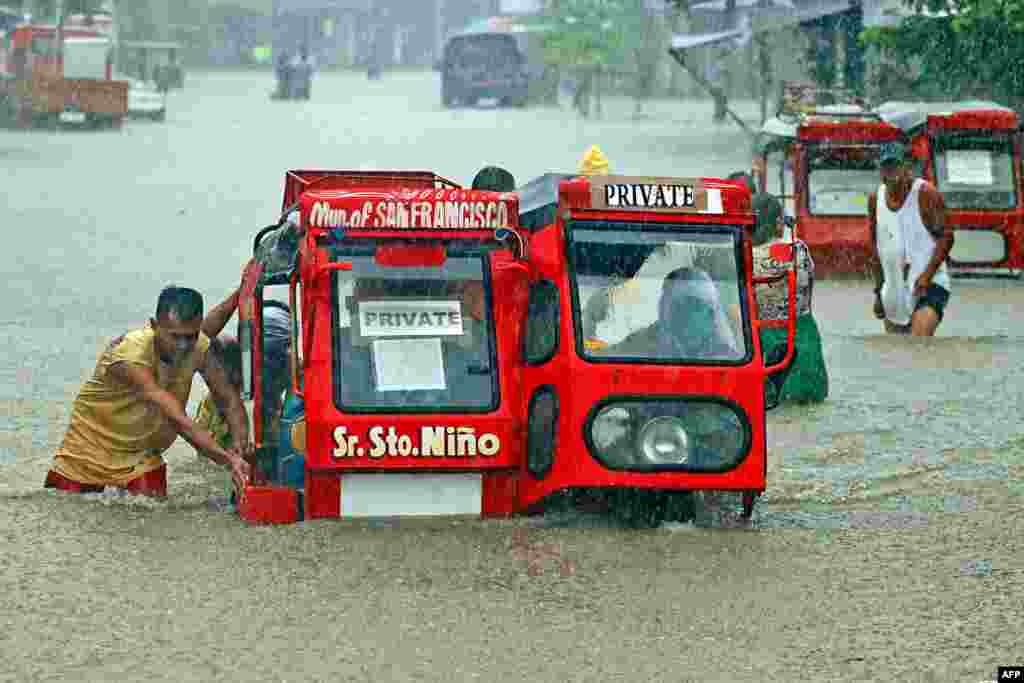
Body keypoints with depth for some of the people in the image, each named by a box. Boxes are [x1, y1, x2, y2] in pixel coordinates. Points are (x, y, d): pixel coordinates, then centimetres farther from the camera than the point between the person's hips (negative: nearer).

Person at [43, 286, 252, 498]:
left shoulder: (200, 348, -18)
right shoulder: (130, 355, -35)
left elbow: (230, 400, -10)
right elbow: (177, 421, -42)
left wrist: (240, 442, -31)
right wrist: (227, 460, -50)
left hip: (143, 455, 4)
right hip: (92, 447, -4)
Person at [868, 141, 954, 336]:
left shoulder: (925, 193, -9)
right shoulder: (875, 199, 9)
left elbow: (946, 236, -11)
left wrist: (927, 275, -22)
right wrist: (878, 291, 14)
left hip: (927, 285, -6)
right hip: (894, 292, 6)